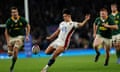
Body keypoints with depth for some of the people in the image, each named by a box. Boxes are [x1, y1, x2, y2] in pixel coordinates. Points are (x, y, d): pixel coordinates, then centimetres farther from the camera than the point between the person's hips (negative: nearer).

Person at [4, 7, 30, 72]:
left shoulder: (22, 19, -7)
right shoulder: (9, 21, -9)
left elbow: (28, 26, 9)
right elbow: (6, 32, -3)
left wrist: (27, 36, 0)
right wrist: (8, 42, -11)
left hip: (20, 37, -2)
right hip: (11, 37, 2)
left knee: (15, 51, -23)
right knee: (10, 54, 0)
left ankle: (12, 67, -7)